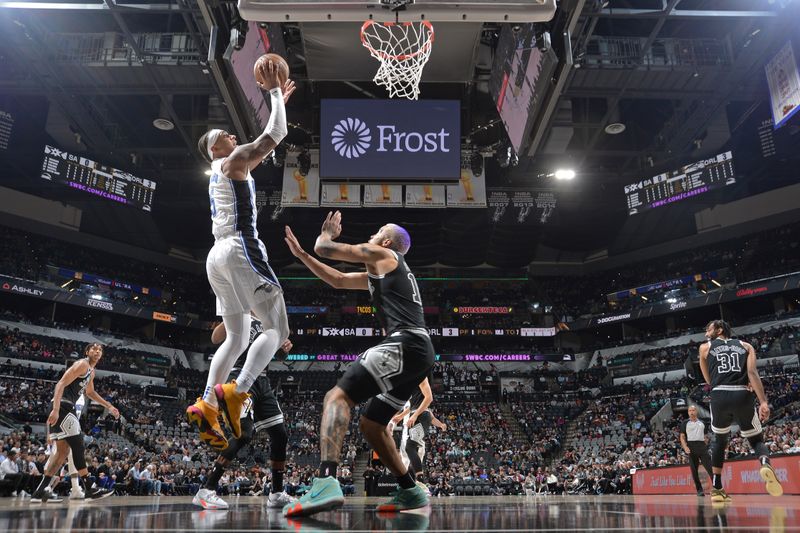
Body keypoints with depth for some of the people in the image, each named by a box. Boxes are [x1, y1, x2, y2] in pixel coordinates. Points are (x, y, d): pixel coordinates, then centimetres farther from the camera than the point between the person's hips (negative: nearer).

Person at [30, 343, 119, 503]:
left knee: (63, 451, 10)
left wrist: (109, 406, 37)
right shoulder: (82, 365, -11)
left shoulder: (91, 371, 20)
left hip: (67, 408, 11)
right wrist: (55, 409, -30)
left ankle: (40, 492, 11)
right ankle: (89, 489, -7)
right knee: (78, 446, -9)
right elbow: (61, 384, -20)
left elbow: (90, 392, 36)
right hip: (62, 406, -11)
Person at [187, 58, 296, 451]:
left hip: (218, 257, 10)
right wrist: (274, 92, 4)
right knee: (277, 329, -7)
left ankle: (206, 406, 1)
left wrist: (280, 101, 39)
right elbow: (275, 134, -8)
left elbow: (266, 142, 37)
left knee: (236, 337, 12)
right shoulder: (233, 161, 1)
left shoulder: (225, 169, 27)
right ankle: (234, 392, -22)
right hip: (241, 250, -9)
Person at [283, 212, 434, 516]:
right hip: (419, 352, 10)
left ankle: (326, 482, -37)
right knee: (370, 424, 18)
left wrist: (326, 234, 29)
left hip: (405, 345, -10)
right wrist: (300, 254, 36)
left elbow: (324, 248, 5)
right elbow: (338, 280, 35)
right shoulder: (380, 272, 32)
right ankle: (410, 492, 20)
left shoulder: (383, 255, 6)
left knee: (337, 397, -19)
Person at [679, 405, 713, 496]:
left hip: (702, 446, 2)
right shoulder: (685, 423, 6)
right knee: (694, 470, 0)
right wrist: (685, 447, -14)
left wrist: (707, 446, 10)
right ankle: (699, 490, 6)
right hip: (691, 446, -2)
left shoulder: (701, 423, 16)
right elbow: (682, 437, 1)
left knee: (710, 467, -9)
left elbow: (705, 436, 20)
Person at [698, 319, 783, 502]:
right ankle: (765, 465, -21)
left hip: (719, 397, 0)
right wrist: (763, 401, -9)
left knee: (720, 440, 21)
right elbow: (753, 373, 0)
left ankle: (717, 489, 16)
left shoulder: (705, 347, 18)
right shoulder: (745, 346, 18)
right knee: (757, 440, 15)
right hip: (743, 396, 0)